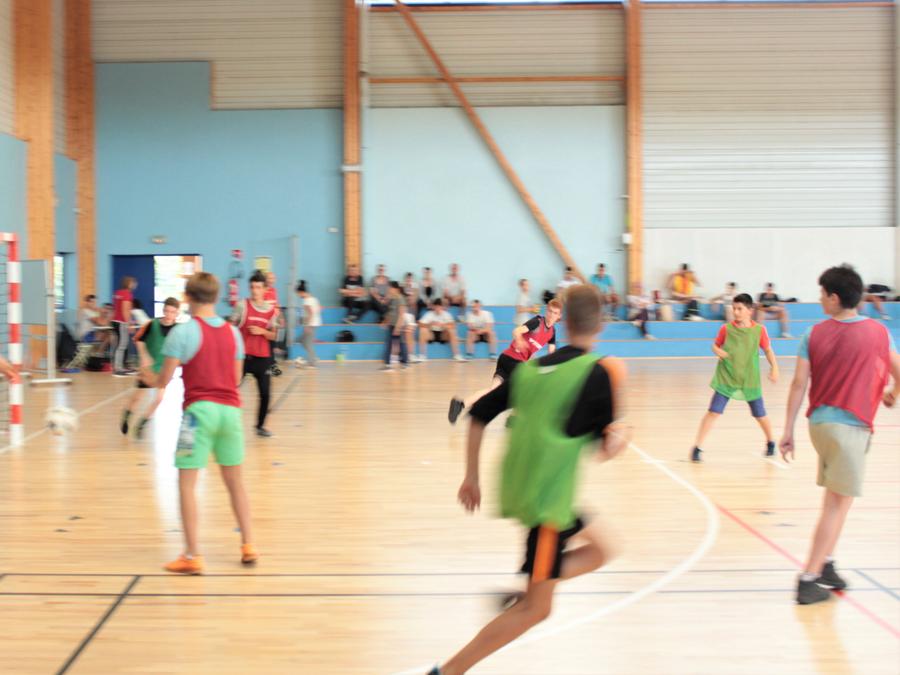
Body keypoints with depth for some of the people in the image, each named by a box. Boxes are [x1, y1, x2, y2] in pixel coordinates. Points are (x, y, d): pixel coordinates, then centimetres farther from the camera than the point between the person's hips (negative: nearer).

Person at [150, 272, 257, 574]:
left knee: (187, 483, 1)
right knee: (235, 481, 17)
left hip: (199, 410, -5)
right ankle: (249, 546, 20)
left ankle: (193, 555, -3)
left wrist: (150, 378, 15)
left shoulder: (182, 332, -6)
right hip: (230, 409, 5)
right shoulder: (232, 332, 9)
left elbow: (163, 380, -6)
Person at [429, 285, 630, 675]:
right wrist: (621, 434, 13)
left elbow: (479, 415, 10)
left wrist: (472, 477, 17)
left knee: (598, 551, 24)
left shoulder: (532, 367, 8)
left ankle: (518, 597, 8)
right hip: (547, 499, -7)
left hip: (517, 489, 7)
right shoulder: (598, 372, -10)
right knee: (536, 610, 1)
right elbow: (606, 448, -10)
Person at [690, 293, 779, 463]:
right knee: (713, 412, -12)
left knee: (760, 415, 13)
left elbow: (768, 350, 5)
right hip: (726, 379, -1)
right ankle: (697, 448, -8)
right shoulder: (726, 329, -4)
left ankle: (771, 442, 40)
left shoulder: (759, 330, -5)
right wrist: (717, 351, -15)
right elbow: (715, 345, 7)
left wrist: (774, 367, -8)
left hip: (750, 380, 1)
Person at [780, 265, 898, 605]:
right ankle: (809, 580, -3)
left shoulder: (815, 334, 1)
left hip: (819, 421, 4)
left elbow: (799, 384, -2)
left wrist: (788, 431, 2)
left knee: (835, 499, 20)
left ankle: (825, 565, 22)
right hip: (851, 427, -4)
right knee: (838, 504, -1)